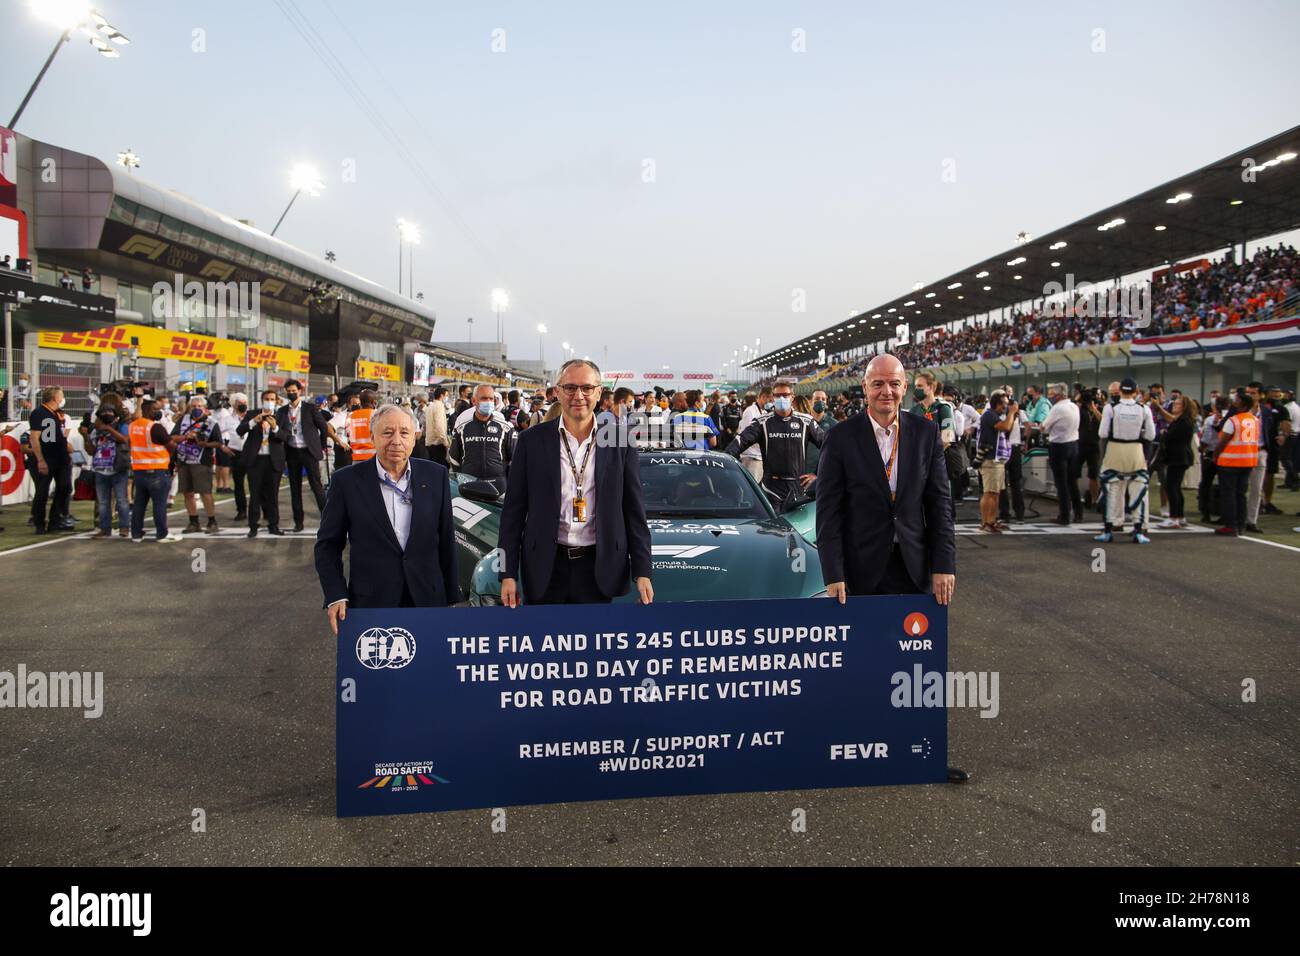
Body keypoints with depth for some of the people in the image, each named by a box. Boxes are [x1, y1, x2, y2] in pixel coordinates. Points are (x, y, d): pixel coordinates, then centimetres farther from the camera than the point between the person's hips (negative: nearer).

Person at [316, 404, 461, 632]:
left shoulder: (436, 475, 1)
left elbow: (446, 541, 5)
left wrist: (451, 596, 5)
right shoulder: (347, 481, -4)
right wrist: (335, 596, -9)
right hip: (370, 603, -1)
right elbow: (327, 545, 1)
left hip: (429, 601, 2)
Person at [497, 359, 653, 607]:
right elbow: (513, 512, 2)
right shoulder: (532, 441, 1)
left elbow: (634, 513, 3)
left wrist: (642, 573, -2)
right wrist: (508, 574, -3)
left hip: (599, 568, 0)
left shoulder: (620, 443, 1)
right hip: (546, 568, 0)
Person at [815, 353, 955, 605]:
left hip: (914, 567, 2)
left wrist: (944, 565, -3)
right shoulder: (841, 436, -6)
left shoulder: (926, 432, 2)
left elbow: (939, 502, 4)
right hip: (861, 569, -2)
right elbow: (828, 511, -7)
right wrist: (833, 575, -12)